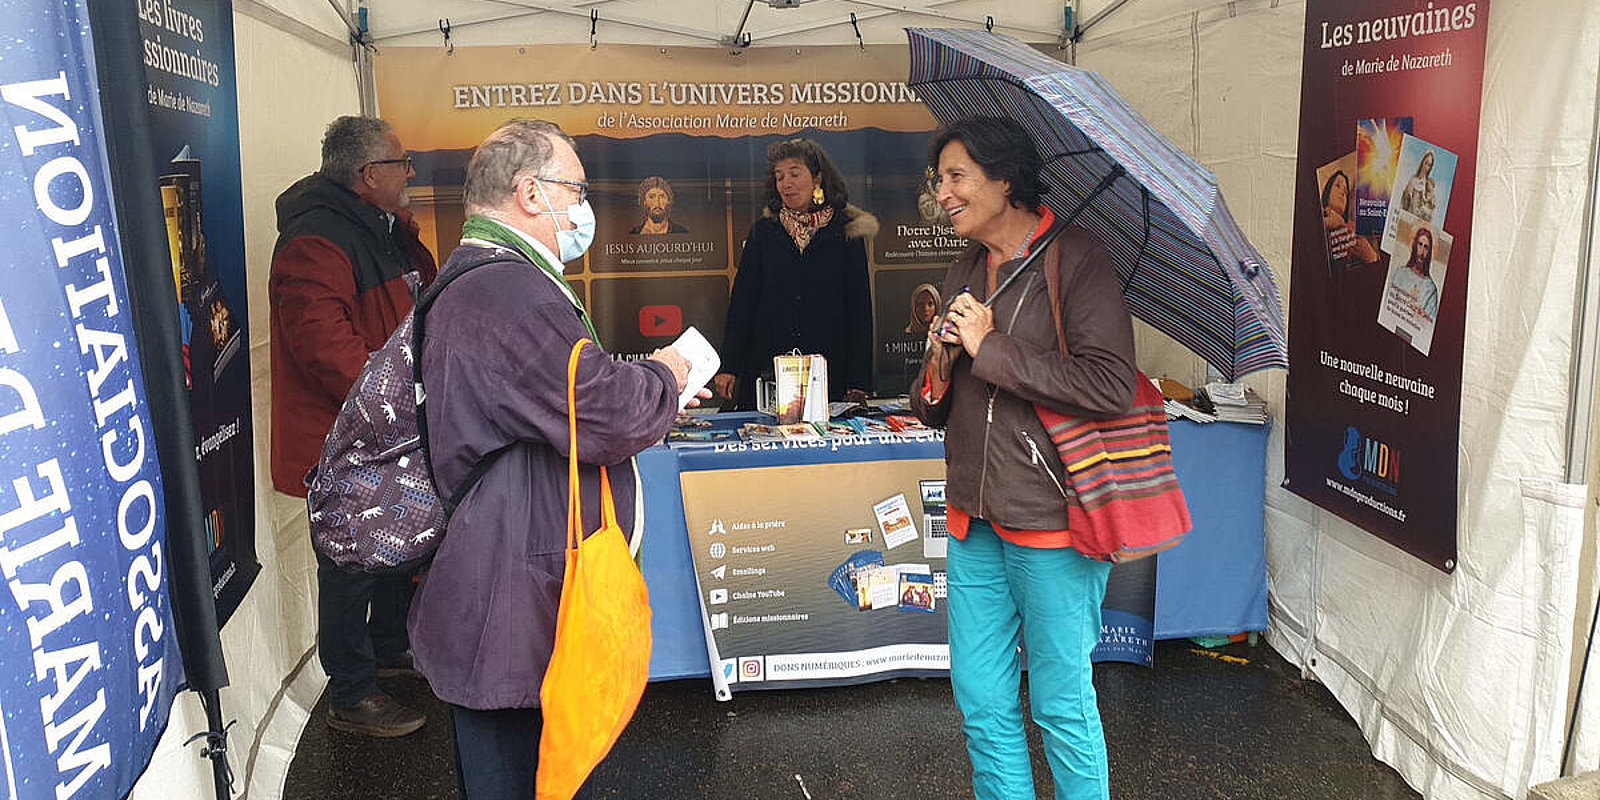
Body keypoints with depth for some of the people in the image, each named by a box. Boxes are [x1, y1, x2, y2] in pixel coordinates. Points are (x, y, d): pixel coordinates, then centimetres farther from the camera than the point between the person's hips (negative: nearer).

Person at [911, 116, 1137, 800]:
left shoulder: (1075, 258, -9)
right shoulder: (965, 273, 12)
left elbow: (1110, 386, -22)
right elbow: (933, 411, 17)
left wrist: (991, 349, -17)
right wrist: (937, 371, -7)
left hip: (1050, 518, -6)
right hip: (974, 518, 7)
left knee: (1061, 705, 7)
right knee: (981, 702, 14)